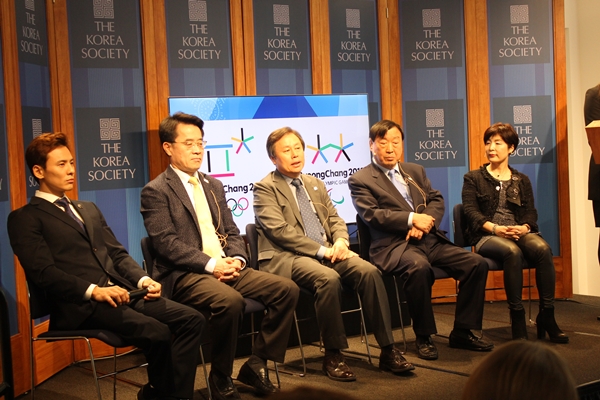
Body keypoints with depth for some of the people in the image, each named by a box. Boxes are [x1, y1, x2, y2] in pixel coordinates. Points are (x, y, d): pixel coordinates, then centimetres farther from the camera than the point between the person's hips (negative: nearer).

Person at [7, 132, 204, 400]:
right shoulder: (25, 219, 3)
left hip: (121, 292, 7)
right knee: (157, 333, -27)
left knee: (190, 319, -13)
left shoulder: (89, 209, 26)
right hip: (81, 305, -7)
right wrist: (93, 290, -21)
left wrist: (143, 280, 1)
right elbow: (43, 272, -10)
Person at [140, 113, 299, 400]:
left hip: (225, 268, 7)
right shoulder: (156, 191, -3)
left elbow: (232, 231, 17)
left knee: (286, 289, -11)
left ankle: (256, 364, 0)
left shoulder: (213, 185, 19)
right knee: (230, 300, -36)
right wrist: (210, 264, -20)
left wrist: (236, 259, -5)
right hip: (184, 275, -7)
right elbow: (166, 244, -13)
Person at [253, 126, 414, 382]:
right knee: (328, 278, -35)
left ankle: (388, 350, -16)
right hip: (287, 257, -6)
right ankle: (332, 355, -20)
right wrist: (322, 250, -17)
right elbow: (280, 230, -12)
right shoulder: (265, 188, -1)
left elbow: (334, 219, 18)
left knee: (368, 271, -20)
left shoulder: (315, 184, 21)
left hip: (327, 252, 6)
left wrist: (340, 241, -7)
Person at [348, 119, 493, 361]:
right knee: (419, 267, -38)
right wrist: (412, 219, -18)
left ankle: (462, 332, 1)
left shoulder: (416, 171, 22)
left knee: (476, 263, -11)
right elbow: (371, 214, -11)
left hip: (430, 239, 6)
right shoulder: (360, 180, 2)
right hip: (394, 245, -6)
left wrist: (425, 222, -8)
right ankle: (423, 336, -18)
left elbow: (436, 200, 14)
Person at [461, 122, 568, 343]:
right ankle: (517, 317, -29)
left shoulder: (522, 180, 20)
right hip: (486, 236, -3)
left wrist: (524, 228, -15)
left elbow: (530, 212, 9)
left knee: (542, 248, -31)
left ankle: (546, 315, -25)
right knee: (513, 251, -36)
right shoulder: (473, 178, 12)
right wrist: (495, 228, -19)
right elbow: (470, 211, -1)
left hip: (519, 233, 3)